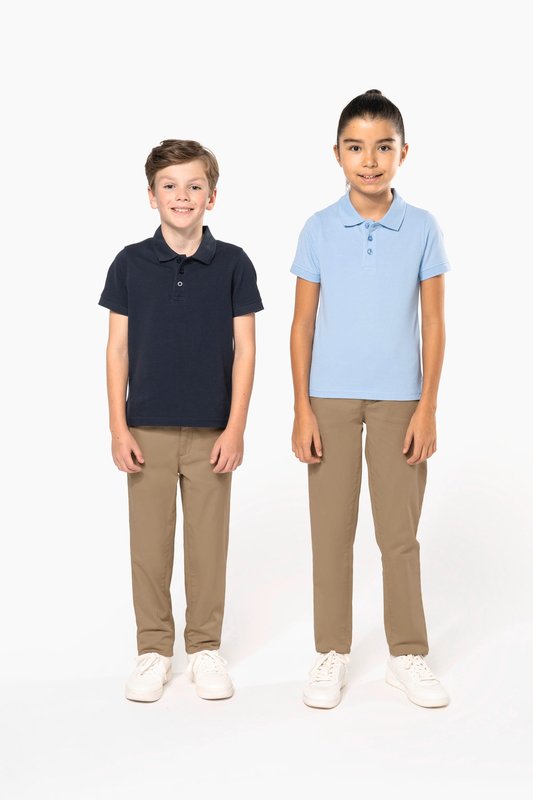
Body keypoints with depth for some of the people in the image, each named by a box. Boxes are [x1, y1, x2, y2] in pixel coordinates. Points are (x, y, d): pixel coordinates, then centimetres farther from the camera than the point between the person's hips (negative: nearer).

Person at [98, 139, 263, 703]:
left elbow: (245, 348, -1)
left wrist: (236, 426, -6)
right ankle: (153, 650, 21)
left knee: (208, 543, 7)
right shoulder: (130, 264, 0)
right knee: (150, 544, 7)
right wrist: (118, 427, -3)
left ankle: (205, 648, 22)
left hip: (211, 431, 0)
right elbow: (118, 347, 2)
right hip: (148, 429, 1)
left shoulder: (233, 264, -1)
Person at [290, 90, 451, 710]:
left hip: (398, 401, 0)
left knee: (400, 533, 6)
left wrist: (427, 408, -4)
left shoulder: (422, 229, 1)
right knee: (331, 531, 6)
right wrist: (302, 410, -3)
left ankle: (407, 656, 19)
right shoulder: (318, 230, 1)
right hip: (332, 400, 0)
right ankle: (331, 655, 19)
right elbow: (303, 323, 2)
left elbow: (433, 323, 2)